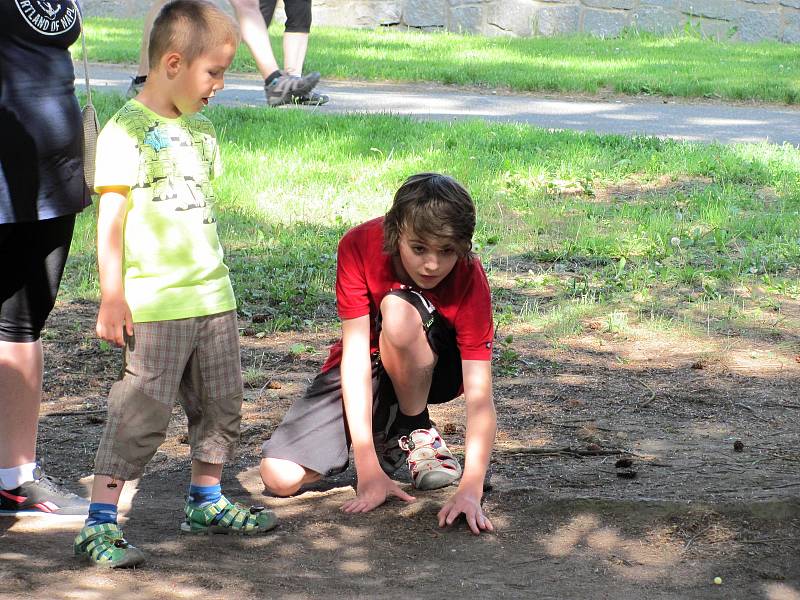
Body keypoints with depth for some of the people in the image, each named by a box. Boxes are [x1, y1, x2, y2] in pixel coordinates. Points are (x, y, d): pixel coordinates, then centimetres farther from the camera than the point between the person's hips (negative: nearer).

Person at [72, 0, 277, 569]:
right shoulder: (125, 132, -11)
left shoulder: (201, 130, 13)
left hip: (212, 296, 8)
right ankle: (100, 525, -5)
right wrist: (112, 298, -15)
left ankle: (205, 503, 30)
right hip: (155, 304, -8)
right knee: (142, 412, -9)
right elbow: (111, 218, -13)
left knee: (221, 404, 14)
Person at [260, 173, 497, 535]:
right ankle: (383, 436, 11)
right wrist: (369, 471, -32)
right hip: (366, 366, 1)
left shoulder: (469, 278, -28)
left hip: (432, 367, -1)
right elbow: (356, 355, -28)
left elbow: (479, 396, -32)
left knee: (399, 310, -36)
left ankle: (417, 433, -10)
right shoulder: (359, 246, -26)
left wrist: (470, 489, -47)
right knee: (280, 478, -16)